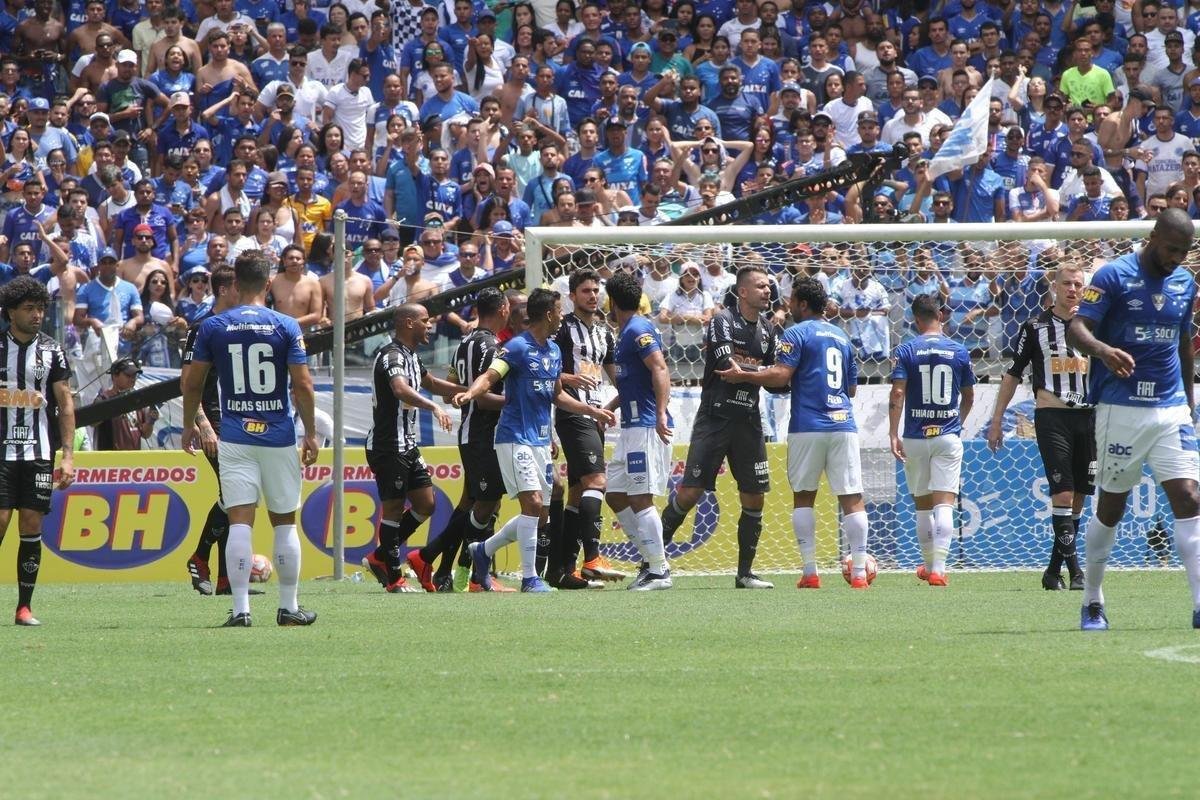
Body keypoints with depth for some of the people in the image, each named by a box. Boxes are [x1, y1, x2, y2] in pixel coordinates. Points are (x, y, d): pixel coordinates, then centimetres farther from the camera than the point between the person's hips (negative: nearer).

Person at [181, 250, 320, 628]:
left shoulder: (213, 327, 0)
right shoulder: (286, 327, -3)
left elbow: (192, 383, 4)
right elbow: (303, 385, -5)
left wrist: (189, 425, 19)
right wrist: (310, 434, 4)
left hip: (234, 437, 0)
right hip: (279, 437, 0)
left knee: (239, 522, -3)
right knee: (284, 522, 11)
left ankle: (240, 609, -10)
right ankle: (288, 607, 15)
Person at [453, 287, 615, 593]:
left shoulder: (554, 351, 13)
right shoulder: (517, 347, -11)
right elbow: (489, 377, -23)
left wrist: (593, 411, 23)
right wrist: (470, 394, -43)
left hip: (541, 440, 8)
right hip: (515, 438, -8)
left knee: (538, 512, 8)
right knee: (533, 504, -17)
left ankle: (483, 550, 25)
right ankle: (529, 578, -11)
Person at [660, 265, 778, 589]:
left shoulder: (769, 329, 11)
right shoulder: (723, 321, -8)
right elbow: (727, 365, -20)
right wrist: (762, 372, -10)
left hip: (748, 422, 6)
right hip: (715, 417, -6)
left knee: (754, 498, 3)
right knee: (689, 493, -9)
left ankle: (745, 572, 13)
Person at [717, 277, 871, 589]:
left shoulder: (797, 334, -2)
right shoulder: (842, 337, 18)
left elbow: (781, 375, -14)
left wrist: (743, 376, -4)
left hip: (808, 427, -4)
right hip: (843, 424, 4)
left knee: (803, 497, 8)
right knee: (852, 499, 0)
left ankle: (810, 572, 3)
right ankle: (859, 572, -6)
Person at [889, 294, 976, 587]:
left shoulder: (906, 351, -3)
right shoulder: (958, 351, 3)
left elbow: (897, 393, -11)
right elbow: (969, 397, 11)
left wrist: (893, 434, -12)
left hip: (915, 438, 0)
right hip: (948, 436, 0)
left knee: (922, 505, 15)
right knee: (944, 504, -6)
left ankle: (929, 565, 28)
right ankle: (938, 569, -19)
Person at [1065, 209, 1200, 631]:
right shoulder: (1114, 276, -7)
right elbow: (1077, 327, -16)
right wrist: (1102, 350, -36)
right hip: (1122, 408, -4)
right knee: (1111, 507, 4)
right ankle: (1092, 603, 19)